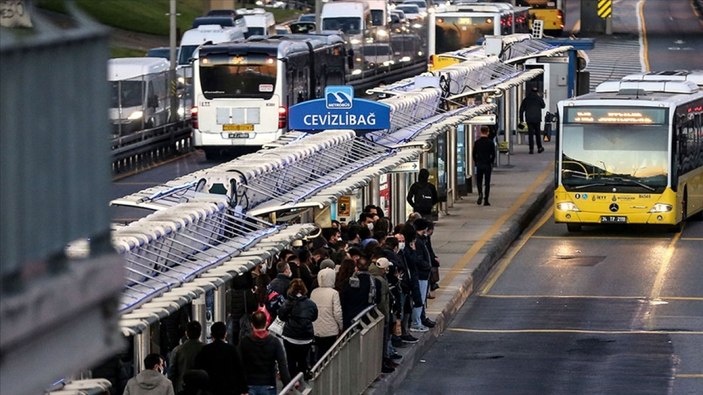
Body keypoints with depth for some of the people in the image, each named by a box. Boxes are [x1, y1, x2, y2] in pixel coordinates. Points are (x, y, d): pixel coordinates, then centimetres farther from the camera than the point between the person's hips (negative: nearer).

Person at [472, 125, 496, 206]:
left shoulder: (477, 142, -2)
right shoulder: (491, 142, -5)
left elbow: (474, 154, 0)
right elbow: (493, 155, -3)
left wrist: (476, 162, 11)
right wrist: (491, 163, 10)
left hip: (479, 164, 1)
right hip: (488, 165, -1)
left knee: (479, 181, 13)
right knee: (487, 183, 5)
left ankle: (480, 194, -15)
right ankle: (486, 200, 3)